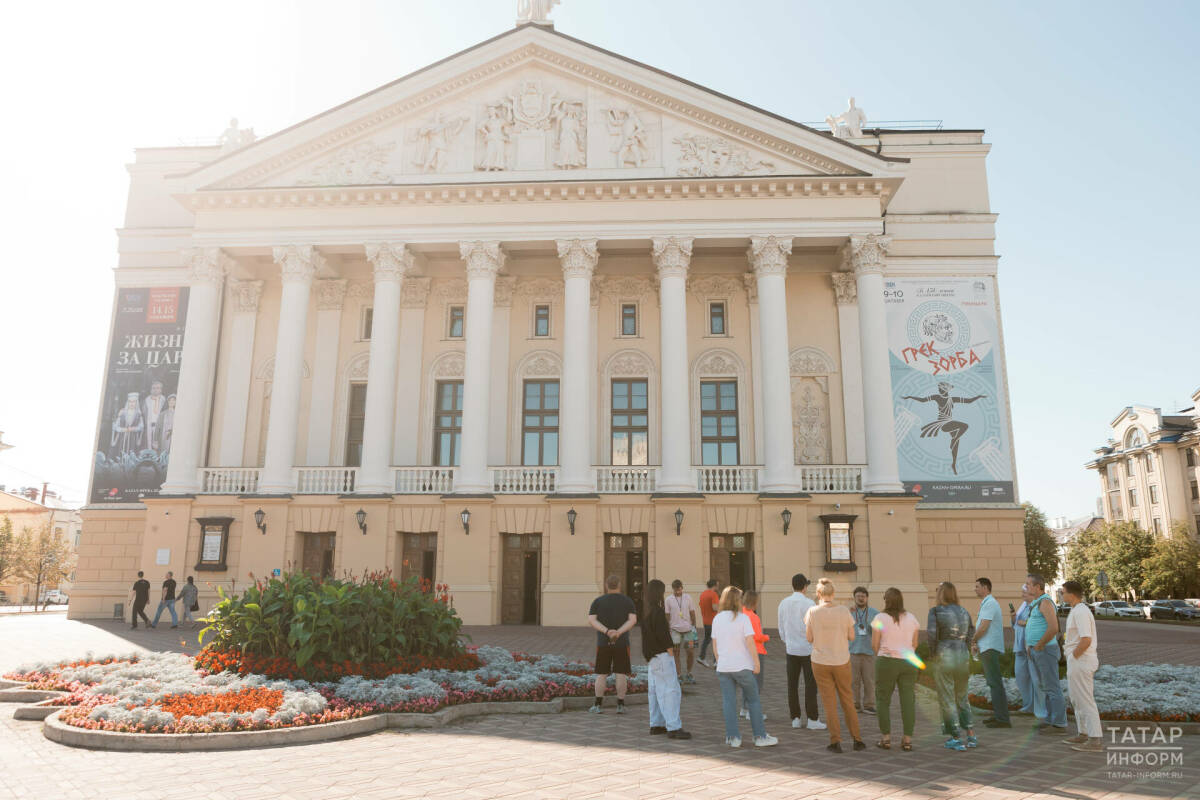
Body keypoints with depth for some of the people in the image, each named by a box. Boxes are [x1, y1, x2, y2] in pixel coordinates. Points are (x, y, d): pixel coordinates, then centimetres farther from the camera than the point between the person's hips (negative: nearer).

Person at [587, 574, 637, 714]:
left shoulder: (598, 601, 2)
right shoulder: (627, 601, 1)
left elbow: (591, 620, -9)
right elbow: (633, 620, -11)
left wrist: (607, 632, -18)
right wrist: (619, 632, -20)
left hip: (603, 643, 1)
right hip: (622, 643, 0)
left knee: (601, 674, 7)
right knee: (621, 674, 6)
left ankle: (598, 705, 8)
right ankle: (620, 705, 6)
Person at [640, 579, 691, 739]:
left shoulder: (647, 610, 9)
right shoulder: (657, 611, -19)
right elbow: (661, 633, -22)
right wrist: (669, 648, -11)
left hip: (652, 655, 10)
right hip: (661, 655, -10)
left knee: (656, 690, 15)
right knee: (671, 690, -7)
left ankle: (656, 725, 22)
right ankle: (673, 728, -8)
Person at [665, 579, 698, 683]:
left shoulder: (688, 597, 5)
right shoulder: (669, 600, 1)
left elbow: (692, 613, 10)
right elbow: (667, 615, 5)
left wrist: (694, 626, 5)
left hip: (688, 628, 1)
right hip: (675, 629, -1)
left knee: (691, 651, -2)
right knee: (676, 653, 0)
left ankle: (688, 674, 17)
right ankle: (679, 676, 8)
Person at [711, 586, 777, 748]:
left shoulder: (717, 619, 4)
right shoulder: (743, 618, -10)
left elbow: (714, 645, 9)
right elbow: (750, 642, -14)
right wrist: (757, 662, -6)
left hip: (723, 667, 4)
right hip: (742, 666, -4)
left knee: (729, 702, 7)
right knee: (753, 700, 9)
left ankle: (733, 737, 8)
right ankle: (760, 736, 12)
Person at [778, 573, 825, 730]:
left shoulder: (783, 603, 1)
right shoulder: (808, 603, -14)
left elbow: (781, 627, 9)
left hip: (791, 648, 4)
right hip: (808, 648, -4)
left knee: (792, 684, 9)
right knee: (810, 685, 2)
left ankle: (795, 718, 14)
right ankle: (812, 719, 4)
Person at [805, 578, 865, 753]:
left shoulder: (813, 612, -11)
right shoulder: (844, 611, -9)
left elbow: (809, 638, -6)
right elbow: (851, 637, -2)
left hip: (820, 662, -1)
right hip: (841, 661, 1)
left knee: (829, 702, 8)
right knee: (847, 700, 16)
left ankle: (836, 741, 6)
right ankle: (857, 740, 20)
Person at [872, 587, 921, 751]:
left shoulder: (880, 618, -7)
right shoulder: (911, 618, 4)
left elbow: (874, 645, -4)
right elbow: (915, 644, 8)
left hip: (886, 662, -3)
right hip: (908, 662, 3)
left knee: (883, 700, 8)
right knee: (908, 700, 6)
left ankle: (886, 738, 8)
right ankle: (907, 739, 7)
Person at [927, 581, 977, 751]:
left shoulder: (936, 611, -7)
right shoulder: (964, 611, 9)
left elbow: (932, 634, -15)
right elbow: (971, 633, 8)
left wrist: (932, 654, -3)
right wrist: (965, 650, 14)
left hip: (945, 656, -5)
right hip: (964, 655, 5)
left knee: (947, 699, 4)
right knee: (962, 697, 19)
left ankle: (956, 738, 5)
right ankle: (971, 735, 18)